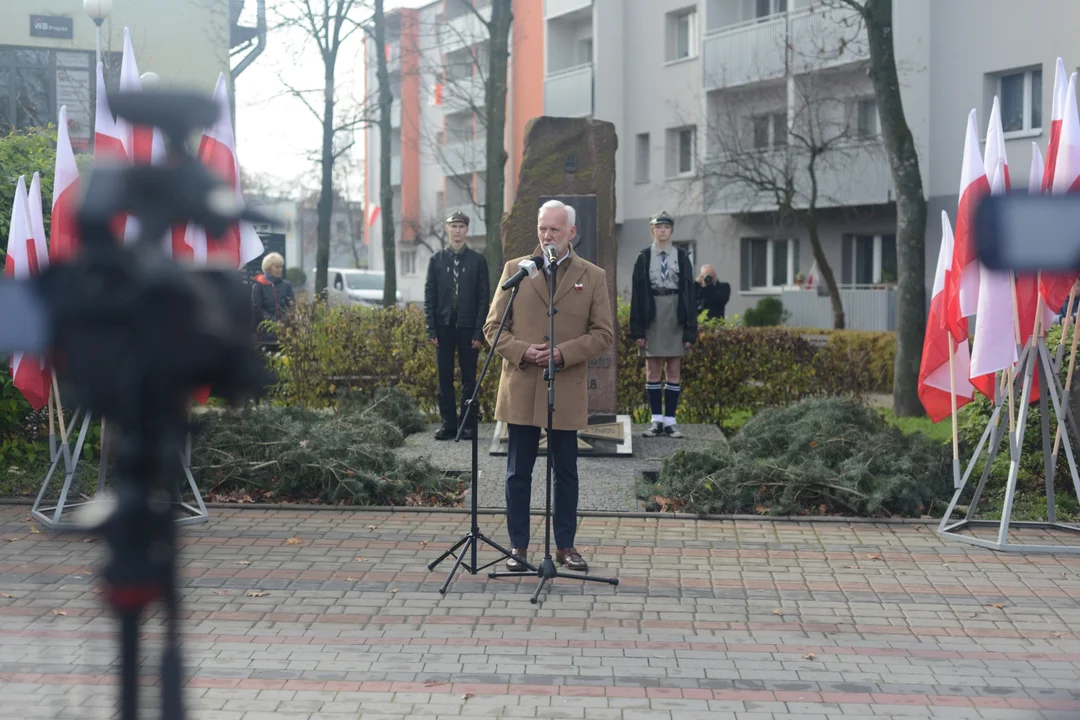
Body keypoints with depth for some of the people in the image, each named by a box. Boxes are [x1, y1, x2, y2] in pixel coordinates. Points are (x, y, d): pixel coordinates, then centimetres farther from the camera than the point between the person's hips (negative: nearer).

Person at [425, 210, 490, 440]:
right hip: (444, 327, 2)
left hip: (467, 327, -2)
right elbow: (429, 297, 6)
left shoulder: (477, 260, 2)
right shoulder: (437, 260, 6)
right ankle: (448, 424, 10)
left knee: (469, 378, 4)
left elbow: (483, 298, 0)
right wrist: (431, 330, -2)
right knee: (444, 378, 4)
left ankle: (468, 424, 9)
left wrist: (479, 331, -7)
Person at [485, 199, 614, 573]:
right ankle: (518, 546, 13)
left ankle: (565, 546, 19)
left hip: (567, 391, 0)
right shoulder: (515, 270, 6)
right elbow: (493, 325, 5)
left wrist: (563, 353, -14)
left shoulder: (593, 276, 4)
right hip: (521, 390, 0)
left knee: (566, 473, 8)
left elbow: (603, 333, 1)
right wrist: (521, 351, -13)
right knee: (518, 472, 5)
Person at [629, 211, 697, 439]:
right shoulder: (644, 257, 4)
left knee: (673, 371, 2)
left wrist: (690, 330, -2)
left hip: (676, 317, 0)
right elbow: (636, 294, 2)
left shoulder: (681, 257, 5)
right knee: (652, 370, 2)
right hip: (652, 317, 0)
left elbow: (691, 292, 4)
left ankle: (670, 421, 5)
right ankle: (657, 420, 7)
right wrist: (637, 329, -4)